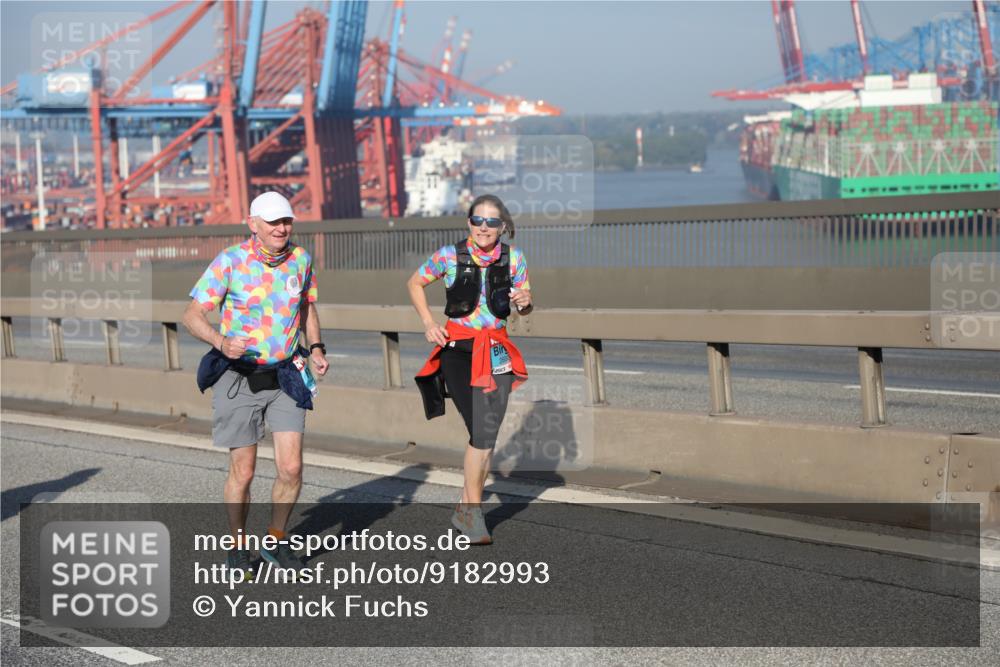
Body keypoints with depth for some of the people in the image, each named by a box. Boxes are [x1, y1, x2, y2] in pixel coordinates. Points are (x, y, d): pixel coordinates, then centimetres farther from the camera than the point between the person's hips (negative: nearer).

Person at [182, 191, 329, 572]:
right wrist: (220, 342, -30)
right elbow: (193, 315, -12)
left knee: (291, 468, -5)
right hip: (238, 378, -3)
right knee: (243, 472, 2)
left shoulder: (300, 259, 0)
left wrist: (316, 349, 3)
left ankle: (275, 541, 17)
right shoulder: (230, 262, -13)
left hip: (284, 377, 3)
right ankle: (238, 547, 22)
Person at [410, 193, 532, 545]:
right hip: (459, 349, -4)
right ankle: (473, 509, -5)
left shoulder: (513, 258, 1)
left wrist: (525, 301, -14)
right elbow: (414, 283, 9)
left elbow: (525, 308, 10)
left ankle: (466, 509, 24)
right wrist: (428, 323, -2)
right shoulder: (450, 255, -6)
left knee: (486, 436, 6)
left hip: (497, 353, 4)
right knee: (482, 433, -17)